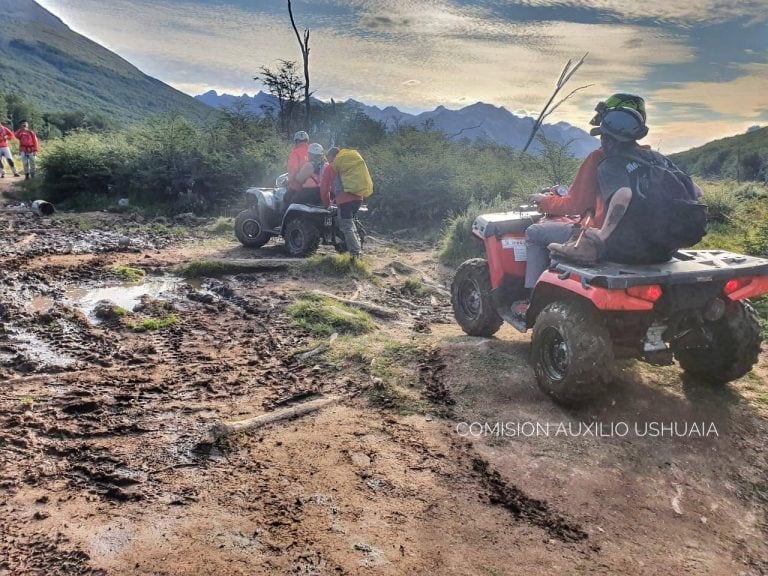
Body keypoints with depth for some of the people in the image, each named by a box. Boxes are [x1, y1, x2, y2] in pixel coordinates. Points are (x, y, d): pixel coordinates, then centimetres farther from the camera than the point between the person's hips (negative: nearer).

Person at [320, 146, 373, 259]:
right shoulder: (351, 163, 26)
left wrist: (327, 204, 22)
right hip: (359, 198, 7)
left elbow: (324, 187, 9)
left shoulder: (330, 167, 7)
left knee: (346, 227, -3)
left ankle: (355, 253, -11)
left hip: (345, 199, -7)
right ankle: (358, 247, 19)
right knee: (350, 222, 24)